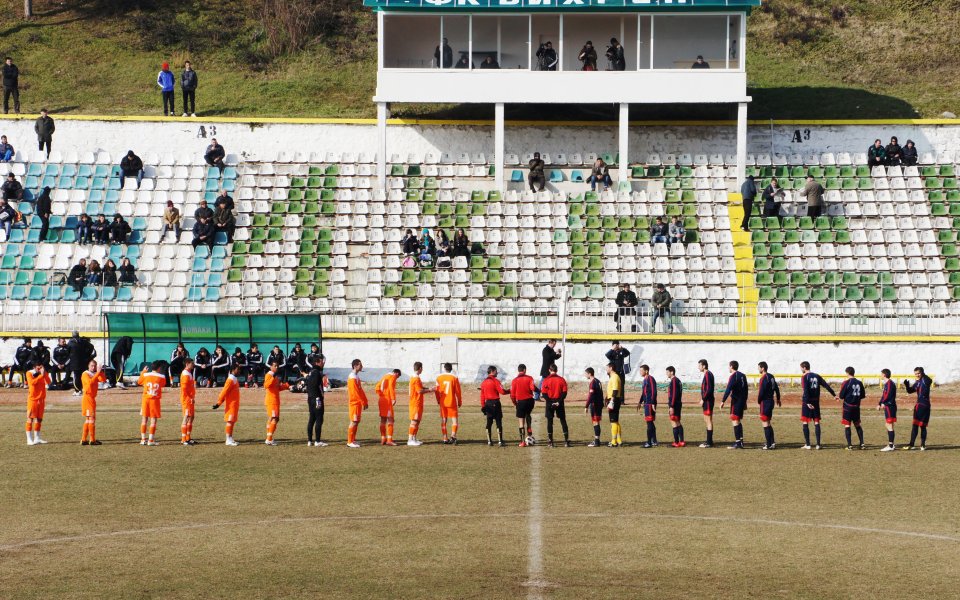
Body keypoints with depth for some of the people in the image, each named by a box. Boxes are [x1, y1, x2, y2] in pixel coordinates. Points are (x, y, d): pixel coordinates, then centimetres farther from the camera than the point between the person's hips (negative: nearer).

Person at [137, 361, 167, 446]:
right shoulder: (162, 377, -7)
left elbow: (139, 382, 17)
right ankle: (151, 440, -4)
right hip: (155, 400, -2)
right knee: (153, 420, 1)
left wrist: (143, 372, 27)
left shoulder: (146, 375, -2)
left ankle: (143, 439, 10)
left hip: (145, 399, 2)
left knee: (144, 419, 10)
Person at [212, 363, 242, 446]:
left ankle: (230, 439, 15)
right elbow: (224, 392, -17)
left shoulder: (235, 380, 15)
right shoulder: (230, 380, -15)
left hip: (234, 404, 9)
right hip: (231, 404, -9)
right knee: (230, 421, -8)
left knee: (232, 421, 11)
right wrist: (219, 403, -17)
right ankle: (228, 440, -9)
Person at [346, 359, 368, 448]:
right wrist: (364, 402, -16)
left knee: (356, 421, 12)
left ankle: (353, 440, 18)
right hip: (355, 402, -9)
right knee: (354, 422, -8)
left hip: (358, 403, 10)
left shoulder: (356, 376, 14)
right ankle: (350, 442, -6)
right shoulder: (352, 378, -17)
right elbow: (356, 392, -20)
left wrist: (365, 401, 12)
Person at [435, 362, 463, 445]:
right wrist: (460, 402, 6)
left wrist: (438, 400, 18)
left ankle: (445, 438, 12)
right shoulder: (454, 378, -6)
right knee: (454, 419, 0)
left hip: (443, 402, 3)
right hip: (452, 402, -3)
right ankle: (453, 436, -21)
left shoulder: (439, 377, 1)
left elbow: (437, 390, 5)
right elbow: (458, 391, -5)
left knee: (443, 420, 11)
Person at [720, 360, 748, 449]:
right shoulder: (743, 376, 14)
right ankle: (740, 441, 18)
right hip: (742, 401, 8)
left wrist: (723, 401, -18)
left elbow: (728, 389, -18)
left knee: (735, 421, -7)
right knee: (739, 421, 17)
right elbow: (746, 389, 18)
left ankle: (738, 443, -10)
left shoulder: (733, 376, -12)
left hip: (736, 401, -8)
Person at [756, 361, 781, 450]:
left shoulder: (763, 378, -17)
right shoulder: (771, 376, 11)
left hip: (765, 402, -9)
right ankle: (772, 442, 18)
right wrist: (778, 399, 31)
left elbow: (761, 391, -21)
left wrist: (759, 401, -5)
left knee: (765, 423, -4)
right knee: (768, 423, 17)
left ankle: (769, 445, -4)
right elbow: (776, 388, 20)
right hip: (771, 401, 9)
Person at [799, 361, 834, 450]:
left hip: (807, 402, -5)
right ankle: (818, 444, 3)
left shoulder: (805, 377, -7)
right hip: (816, 402, 5)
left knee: (805, 422, 0)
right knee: (816, 422, 7)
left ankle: (807, 444, -3)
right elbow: (826, 386, 8)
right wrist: (834, 395, 10)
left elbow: (805, 391, -17)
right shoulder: (817, 376, 10)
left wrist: (807, 402, -22)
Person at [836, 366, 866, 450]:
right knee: (857, 425, 16)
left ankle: (849, 445, -4)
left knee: (847, 425, 1)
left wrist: (838, 396, 11)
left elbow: (841, 396, -11)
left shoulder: (846, 383, -10)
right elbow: (863, 396, 10)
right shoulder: (859, 383, 4)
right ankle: (862, 443, 11)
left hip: (848, 406, -5)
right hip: (856, 407, 5)